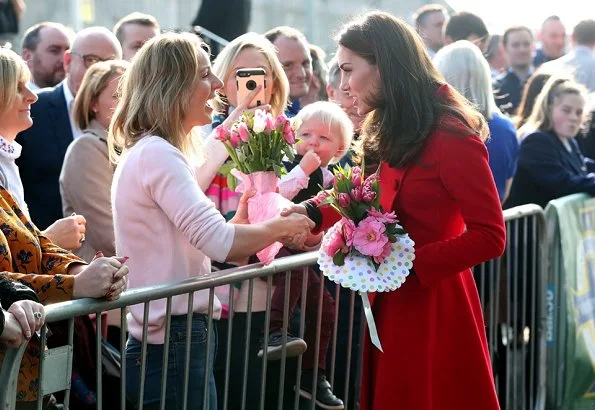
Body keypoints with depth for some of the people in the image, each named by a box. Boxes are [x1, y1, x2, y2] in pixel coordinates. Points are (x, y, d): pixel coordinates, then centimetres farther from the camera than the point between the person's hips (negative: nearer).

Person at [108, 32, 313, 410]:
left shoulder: (146, 152, 15)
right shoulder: (157, 153, -17)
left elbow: (201, 238, 17)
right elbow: (219, 241, -25)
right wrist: (282, 227, -9)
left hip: (167, 338, 10)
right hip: (175, 343, -10)